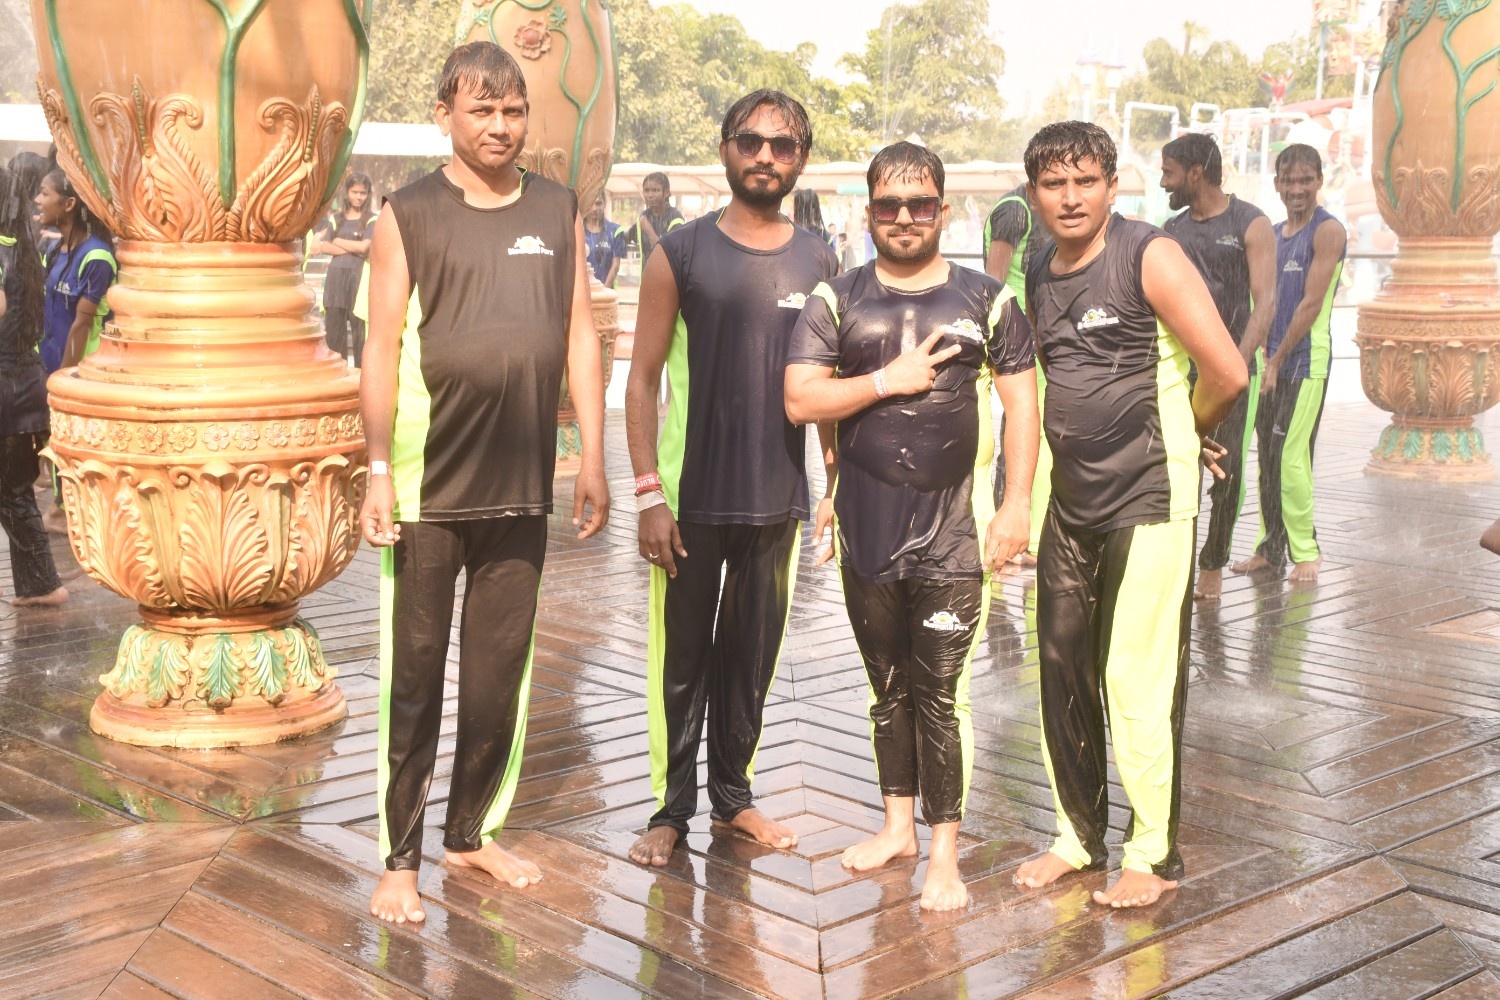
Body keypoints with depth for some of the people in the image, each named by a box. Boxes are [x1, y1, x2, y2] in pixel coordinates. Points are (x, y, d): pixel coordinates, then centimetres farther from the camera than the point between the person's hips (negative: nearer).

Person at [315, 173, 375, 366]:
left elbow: (364, 246, -10)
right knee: (334, 328, 2)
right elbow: (322, 246, 0)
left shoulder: (371, 219, 4)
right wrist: (352, 249, -8)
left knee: (360, 328, -5)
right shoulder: (335, 217, 12)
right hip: (336, 276, 3)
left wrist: (336, 241, 0)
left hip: (359, 277, -3)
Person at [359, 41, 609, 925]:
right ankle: (401, 858, 13)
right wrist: (379, 471, -9)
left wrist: (593, 461, 5)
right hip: (430, 488, -3)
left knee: (501, 672, 11)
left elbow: (581, 338, 8)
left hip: (522, 488, 3)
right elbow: (382, 350, -4)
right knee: (416, 678, 4)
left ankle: (473, 830, 26)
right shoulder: (409, 215, -1)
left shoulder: (558, 210, 8)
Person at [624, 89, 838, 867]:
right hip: (692, 497, -2)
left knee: (752, 657, 12)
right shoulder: (681, 254, -2)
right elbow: (643, 378, -3)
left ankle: (733, 795, 26)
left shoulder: (819, 262, 6)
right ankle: (672, 808, 15)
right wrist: (649, 492, -10)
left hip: (778, 497, 3)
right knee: (681, 658, 5)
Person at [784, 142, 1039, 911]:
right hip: (866, 531, 2)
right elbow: (799, 400, -4)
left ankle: (944, 853, 7)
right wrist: (889, 380, -11)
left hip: (953, 537, -2)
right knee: (887, 689, 15)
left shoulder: (987, 300, 3)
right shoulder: (836, 301, 4)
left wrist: (1017, 502, -5)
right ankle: (898, 822, 31)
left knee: (941, 695, -2)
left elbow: (1022, 402, 3)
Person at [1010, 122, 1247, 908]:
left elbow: (1227, 372, -17)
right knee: (1064, 673, 11)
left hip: (1148, 499, -7)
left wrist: (1186, 435, 0)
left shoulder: (1149, 258, -12)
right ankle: (1078, 835, 26)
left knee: (1137, 680, -5)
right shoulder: (1037, 281, 9)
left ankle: (1154, 855, 10)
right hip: (1071, 498, 7)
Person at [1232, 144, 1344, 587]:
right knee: (1268, 459, 8)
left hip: (1306, 360, -7)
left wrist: (1278, 360, -12)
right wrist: (1260, 356, 7)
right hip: (1271, 359, 7)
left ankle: (1305, 552, -1)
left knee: (1291, 458, -11)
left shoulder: (1327, 230, -6)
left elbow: (1311, 304, -12)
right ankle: (1271, 551, 16)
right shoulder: (1273, 234, 16)